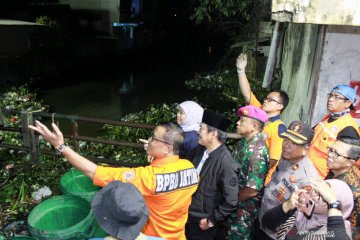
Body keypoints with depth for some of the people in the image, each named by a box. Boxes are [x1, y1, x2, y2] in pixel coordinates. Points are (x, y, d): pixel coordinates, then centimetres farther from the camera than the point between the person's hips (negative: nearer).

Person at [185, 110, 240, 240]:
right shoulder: (199, 150, -5)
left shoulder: (225, 162, -26)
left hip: (201, 222, -6)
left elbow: (231, 201, -21)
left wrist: (212, 220, -12)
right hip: (187, 214, 6)